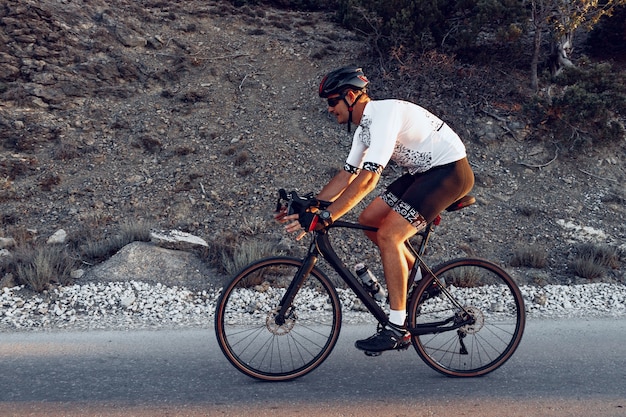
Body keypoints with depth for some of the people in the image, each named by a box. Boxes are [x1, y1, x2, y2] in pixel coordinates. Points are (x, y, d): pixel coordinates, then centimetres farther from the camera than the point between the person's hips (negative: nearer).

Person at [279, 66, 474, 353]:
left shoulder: (384, 114, -24)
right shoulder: (365, 127, 7)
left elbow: (368, 178, -32)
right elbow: (346, 175, 11)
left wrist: (323, 218, -33)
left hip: (450, 171, -10)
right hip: (424, 171, 10)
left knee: (388, 235, -18)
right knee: (369, 220, 5)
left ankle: (397, 329, -12)